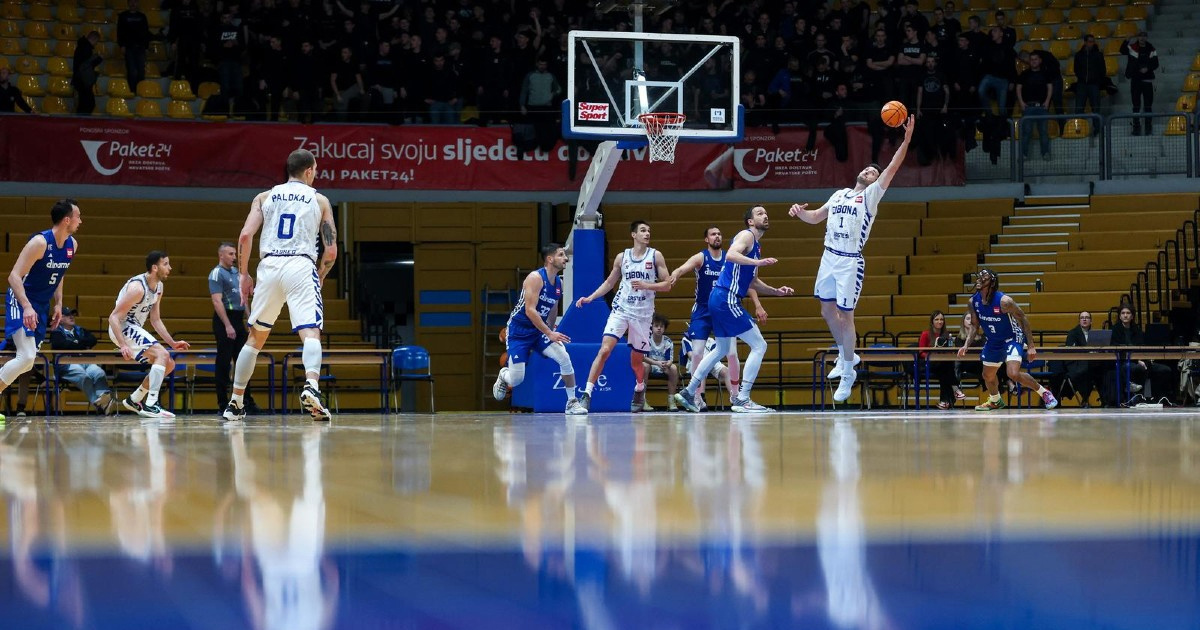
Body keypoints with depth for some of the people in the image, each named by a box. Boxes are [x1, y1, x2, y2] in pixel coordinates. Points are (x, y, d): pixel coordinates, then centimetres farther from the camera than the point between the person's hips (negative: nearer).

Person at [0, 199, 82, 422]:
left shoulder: (72, 245, 3)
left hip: (41, 306, 8)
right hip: (21, 302, -8)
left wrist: (58, 304, 11)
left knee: (27, 362, 6)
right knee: (27, 357, -20)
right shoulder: (40, 242, -20)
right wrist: (26, 307, -33)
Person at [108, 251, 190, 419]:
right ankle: (150, 405, -28)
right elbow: (113, 317, -24)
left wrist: (172, 343, 10)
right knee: (162, 354, -24)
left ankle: (133, 400, 17)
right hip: (123, 329, -10)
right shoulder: (137, 287, -23)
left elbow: (155, 320, 17)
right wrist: (123, 345, -33)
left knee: (169, 364, 9)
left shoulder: (158, 287, 6)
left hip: (134, 329, 10)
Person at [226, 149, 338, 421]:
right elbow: (331, 251, 7)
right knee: (310, 332, -12)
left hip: (269, 266, 3)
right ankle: (311, 387, -40)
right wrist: (319, 278, 23)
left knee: (255, 337, 17)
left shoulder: (265, 197, 16)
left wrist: (243, 274, 12)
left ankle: (235, 403, 20)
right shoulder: (320, 201, 12)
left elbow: (246, 235, 3)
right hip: (302, 267, -3)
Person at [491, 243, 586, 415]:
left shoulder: (559, 283, 4)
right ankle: (503, 375, 30)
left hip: (540, 330, 6)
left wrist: (550, 333, 22)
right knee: (517, 380, -9)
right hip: (519, 331, -6)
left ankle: (572, 402, -4)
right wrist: (549, 334, -30)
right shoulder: (535, 278, -19)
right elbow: (530, 310, -27)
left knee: (565, 358, -16)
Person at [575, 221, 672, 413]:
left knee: (636, 359, 8)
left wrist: (646, 285, -16)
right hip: (621, 309, 1)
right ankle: (587, 393, -16)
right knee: (604, 350, -16)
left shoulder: (655, 256, 1)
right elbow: (609, 282, 17)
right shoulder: (622, 257, 7)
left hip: (643, 313, -1)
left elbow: (667, 284, -1)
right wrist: (590, 298, 6)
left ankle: (640, 390, 37)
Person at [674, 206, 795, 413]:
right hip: (727, 300, -11)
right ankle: (742, 400, -10)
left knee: (722, 349, 24)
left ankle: (688, 393, 28)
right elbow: (731, 255, -28)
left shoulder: (756, 246, 22)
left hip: (720, 300, 11)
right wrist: (758, 262, -36)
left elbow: (752, 282, 27)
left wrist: (776, 291, 17)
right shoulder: (747, 235, -8)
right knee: (759, 346, -9)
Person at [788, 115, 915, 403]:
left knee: (845, 316, -4)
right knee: (827, 311, 14)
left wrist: (907, 139, -21)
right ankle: (845, 355, 34)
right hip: (829, 258, 7)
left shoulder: (871, 196, -1)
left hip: (851, 262, -6)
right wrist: (800, 212, 2)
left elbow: (893, 167, -12)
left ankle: (848, 373, 6)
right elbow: (816, 217, 24)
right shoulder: (839, 194, 17)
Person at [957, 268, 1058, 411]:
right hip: (993, 342, 7)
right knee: (988, 376, 18)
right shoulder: (973, 301, -9)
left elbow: (1023, 319, -17)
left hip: (1012, 339, -7)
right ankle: (995, 401, 48)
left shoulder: (1004, 301, -27)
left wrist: (1031, 345, -17)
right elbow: (974, 324, 6)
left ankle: (1044, 393, -7)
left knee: (1013, 374, -26)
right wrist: (966, 344, -7)